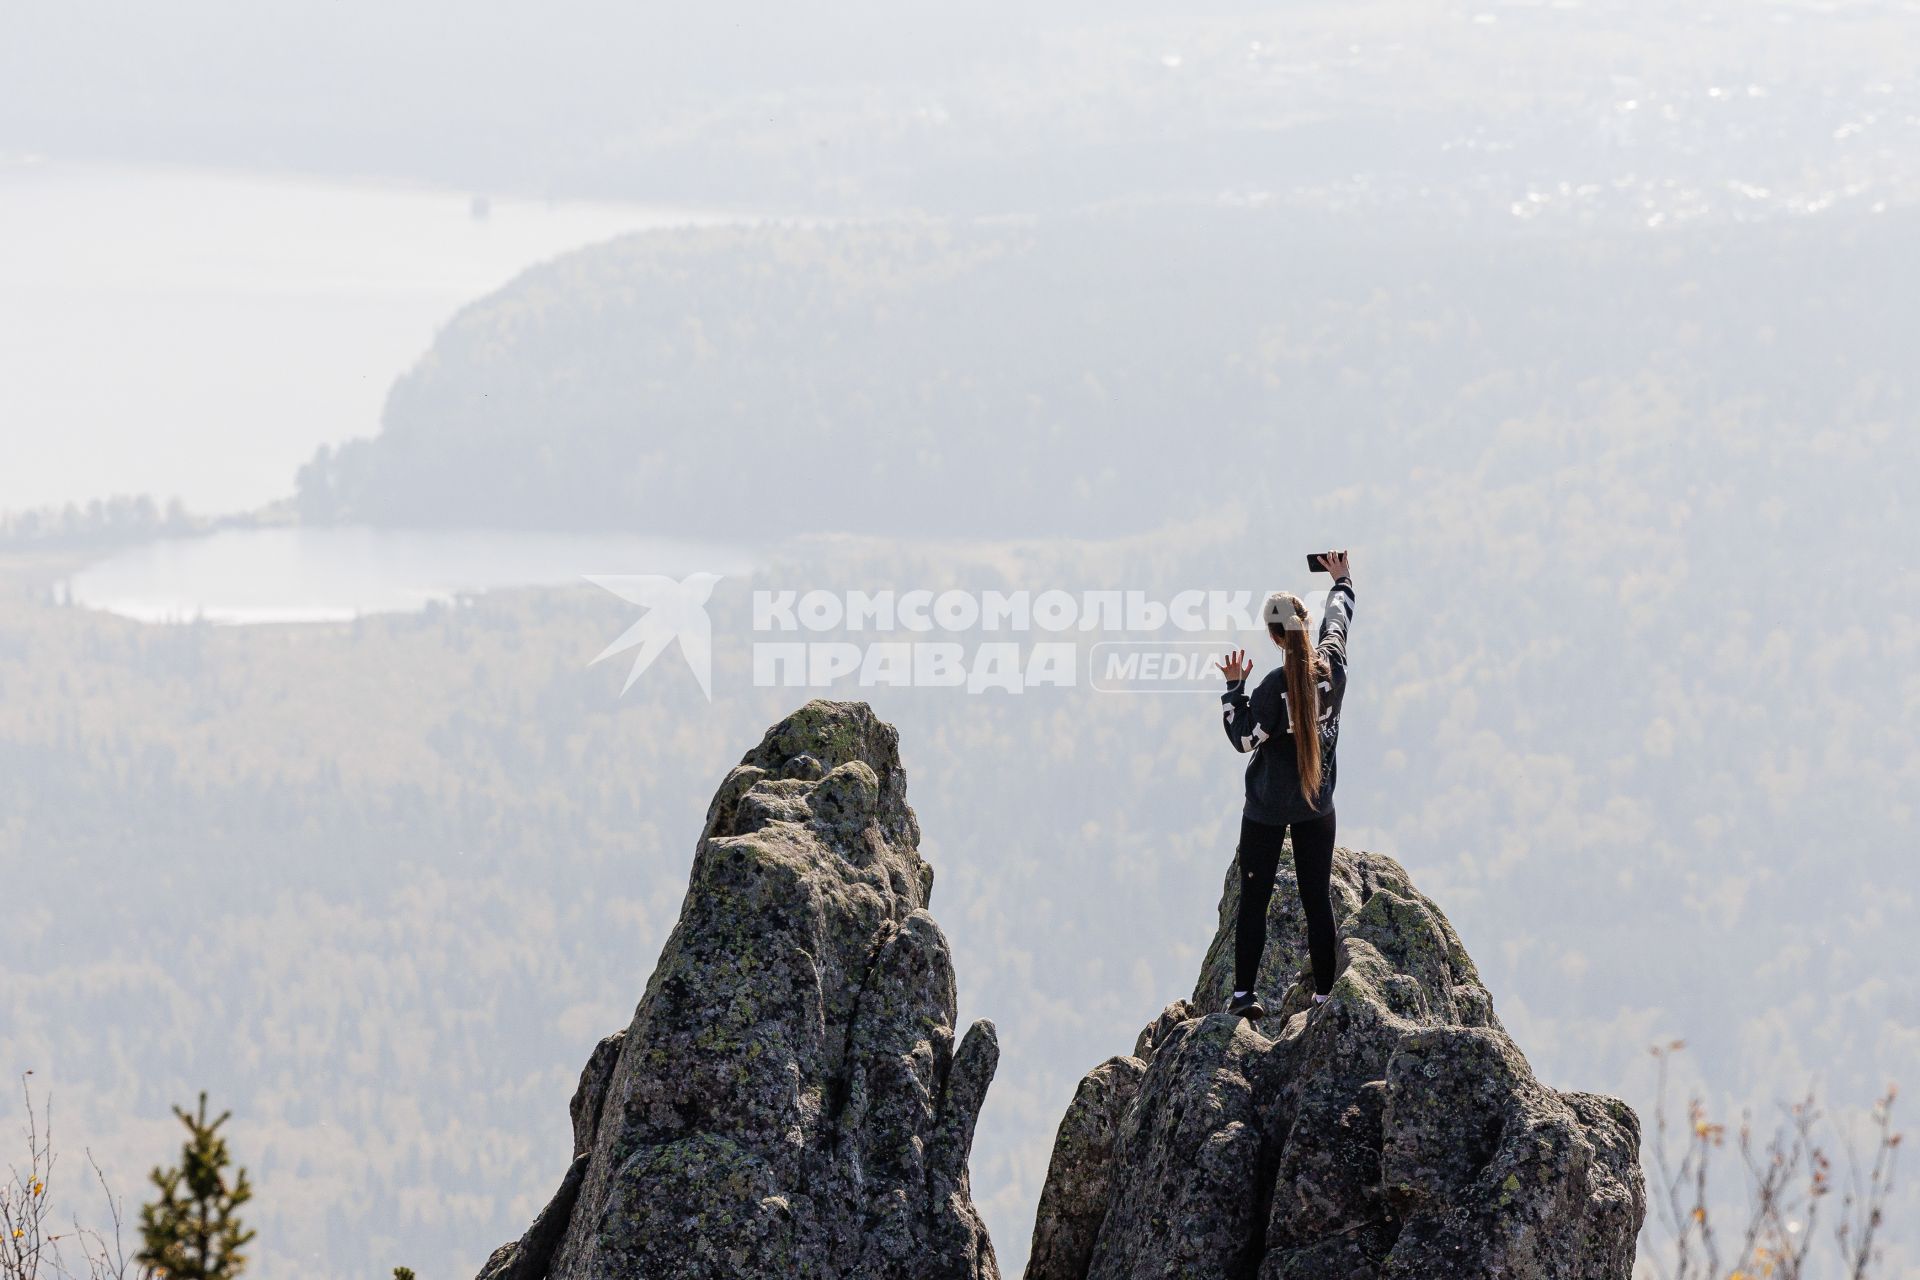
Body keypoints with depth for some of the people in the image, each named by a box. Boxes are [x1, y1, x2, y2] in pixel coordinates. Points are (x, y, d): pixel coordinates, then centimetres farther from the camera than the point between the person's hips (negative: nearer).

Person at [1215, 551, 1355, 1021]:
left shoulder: (1274, 686, -21)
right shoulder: (1331, 666, -7)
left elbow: (1245, 739, -12)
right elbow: (1338, 620, 14)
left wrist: (1234, 688, -9)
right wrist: (1342, 580, 32)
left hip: (1267, 810, -4)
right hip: (1318, 806, 4)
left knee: (1253, 900, 5)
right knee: (1318, 900, 8)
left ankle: (1244, 994, 4)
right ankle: (1325, 995, 9)